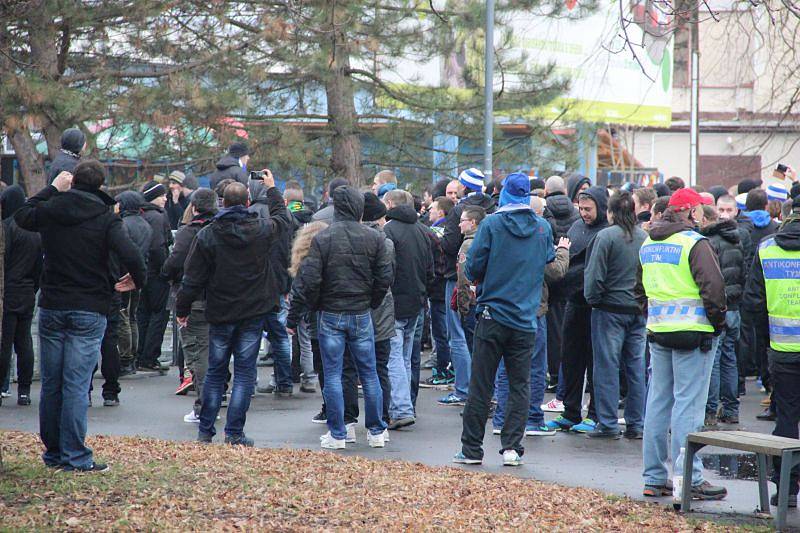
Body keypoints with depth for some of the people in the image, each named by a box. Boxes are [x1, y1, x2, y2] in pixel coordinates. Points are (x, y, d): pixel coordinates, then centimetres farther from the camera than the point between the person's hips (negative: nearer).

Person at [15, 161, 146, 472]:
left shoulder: (50, 210, 1)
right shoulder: (105, 219, -8)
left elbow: (22, 216, 23)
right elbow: (130, 256, -20)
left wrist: (51, 189, 25)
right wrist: (137, 281, 0)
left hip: (51, 308, 3)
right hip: (89, 311, -3)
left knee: (51, 384, 11)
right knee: (76, 385, -5)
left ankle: (53, 452, 18)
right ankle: (75, 457, -5)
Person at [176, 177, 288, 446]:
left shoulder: (207, 235, -9)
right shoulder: (261, 229, -6)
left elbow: (193, 278, -5)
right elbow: (282, 217, 19)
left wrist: (182, 309, 7)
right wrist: (272, 189, 33)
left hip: (220, 313, 1)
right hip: (253, 312, 0)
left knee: (215, 372, 12)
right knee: (244, 372, 2)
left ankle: (205, 431, 15)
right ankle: (234, 433, -2)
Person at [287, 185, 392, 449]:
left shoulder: (322, 239, -10)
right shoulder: (374, 238, -3)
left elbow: (308, 281, -12)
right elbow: (384, 278, 1)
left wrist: (294, 316, -5)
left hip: (330, 315, -2)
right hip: (361, 316, 2)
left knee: (333, 375, 4)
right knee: (369, 374, 11)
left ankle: (337, 435, 4)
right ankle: (376, 432, 17)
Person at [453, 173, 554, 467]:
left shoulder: (492, 224, -7)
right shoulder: (543, 228, 2)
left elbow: (473, 269, -8)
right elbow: (549, 266, 13)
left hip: (493, 315, -2)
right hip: (526, 319, 2)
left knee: (480, 386, 2)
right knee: (520, 385, 8)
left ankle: (471, 449, 6)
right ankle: (512, 447, 2)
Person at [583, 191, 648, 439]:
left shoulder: (606, 237, -11)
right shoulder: (645, 237, 4)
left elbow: (595, 276, -13)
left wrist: (592, 299, 2)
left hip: (610, 310, -5)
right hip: (639, 311, 5)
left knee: (607, 366, 1)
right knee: (637, 367, 9)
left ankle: (608, 424, 1)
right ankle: (636, 424, 12)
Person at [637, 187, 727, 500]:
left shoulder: (648, 244, 13)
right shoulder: (694, 243, -13)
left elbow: (641, 287, 21)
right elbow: (712, 286, -18)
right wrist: (718, 322, -6)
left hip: (657, 332, 7)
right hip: (693, 333, -7)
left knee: (658, 403, 11)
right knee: (688, 404, -7)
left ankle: (654, 478, 14)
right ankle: (689, 480, -7)